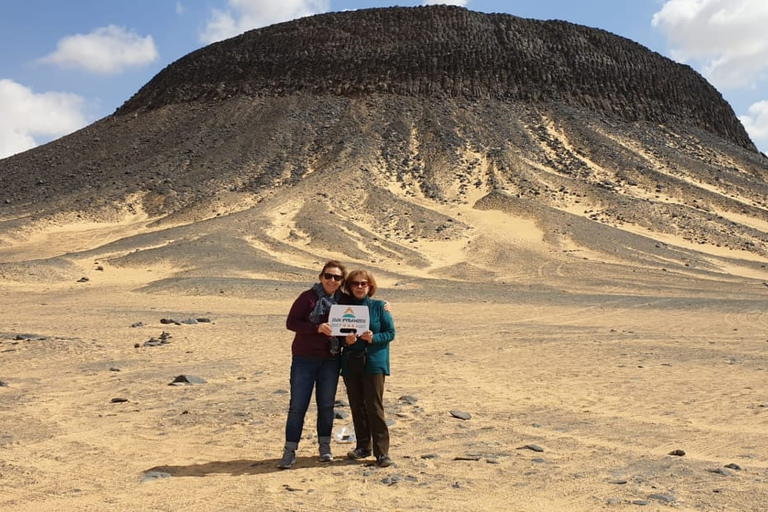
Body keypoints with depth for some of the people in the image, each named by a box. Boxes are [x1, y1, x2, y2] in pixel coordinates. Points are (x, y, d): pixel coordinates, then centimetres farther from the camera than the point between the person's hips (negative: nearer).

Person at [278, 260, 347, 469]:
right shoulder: (308, 297, -7)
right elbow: (291, 322, -11)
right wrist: (317, 328, -23)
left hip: (330, 360, 3)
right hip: (304, 358, -3)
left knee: (326, 405, 10)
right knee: (297, 405, -1)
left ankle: (325, 446, 23)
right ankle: (290, 451, 5)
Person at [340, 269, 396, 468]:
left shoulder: (379, 307, 0)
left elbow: (390, 332, 0)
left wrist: (374, 338, -18)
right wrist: (346, 340, -12)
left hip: (374, 363, -4)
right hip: (350, 364, 4)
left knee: (374, 406, -9)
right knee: (357, 407, 9)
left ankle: (382, 451, -4)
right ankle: (363, 446, 22)